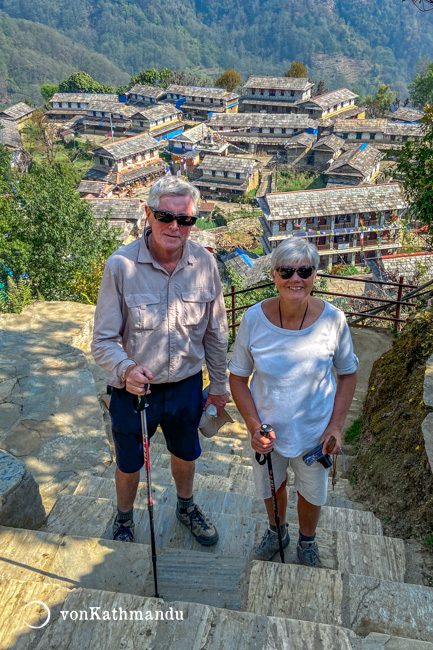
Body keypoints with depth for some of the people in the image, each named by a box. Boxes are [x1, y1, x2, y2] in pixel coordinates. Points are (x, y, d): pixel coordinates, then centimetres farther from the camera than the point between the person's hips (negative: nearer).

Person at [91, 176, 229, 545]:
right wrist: (126, 369, -37)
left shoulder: (204, 263, -11)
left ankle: (186, 507, 58)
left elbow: (216, 332, 1)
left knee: (186, 454, 26)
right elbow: (104, 340, -17)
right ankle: (124, 519, 52)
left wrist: (219, 384, 7)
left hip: (186, 386, 3)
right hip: (133, 389, -2)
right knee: (129, 464, 20)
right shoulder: (120, 265, -21)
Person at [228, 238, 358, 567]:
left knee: (312, 493, 22)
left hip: (315, 431, 0)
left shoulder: (333, 319, -20)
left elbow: (348, 374, -5)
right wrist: (254, 426, -18)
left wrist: (336, 426, -12)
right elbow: (238, 377, -8)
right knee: (271, 486, 26)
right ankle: (277, 532, 59)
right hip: (268, 428, 1)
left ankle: (307, 543, 55)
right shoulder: (254, 319, -20)